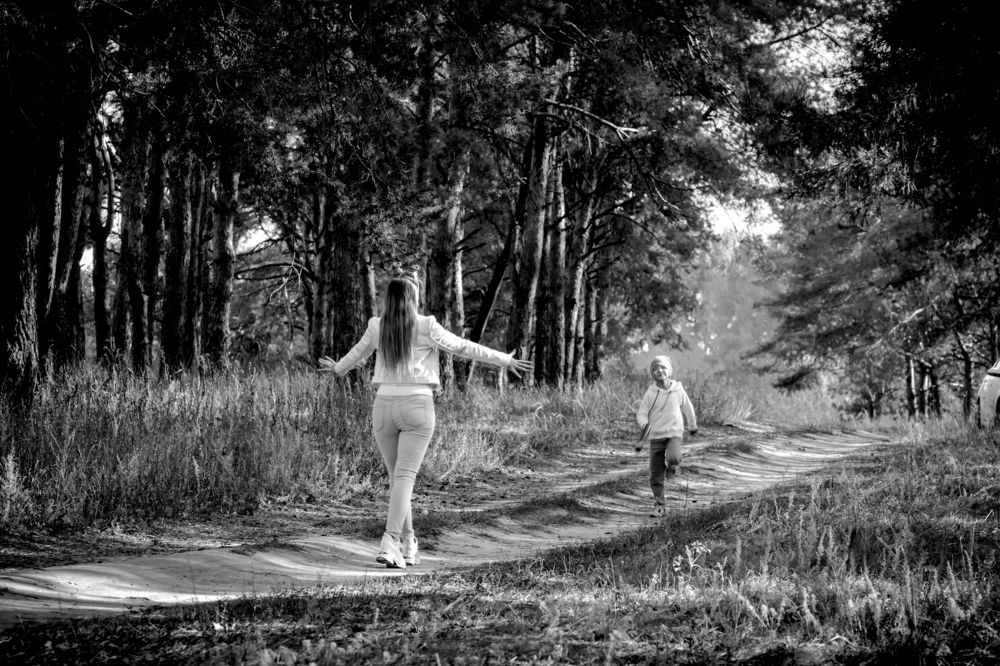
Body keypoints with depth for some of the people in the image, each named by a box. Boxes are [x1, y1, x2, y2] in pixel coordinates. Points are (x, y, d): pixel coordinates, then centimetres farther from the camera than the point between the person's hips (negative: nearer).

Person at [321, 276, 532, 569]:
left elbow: (358, 352, 23)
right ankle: (389, 543, -21)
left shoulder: (377, 327, 5)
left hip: (384, 405, 4)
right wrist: (505, 360, 10)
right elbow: (463, 347, 0)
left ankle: (407, 543, 19)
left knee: (397, 476, 15)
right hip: (417, 405, -4)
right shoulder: (425, 327, -6)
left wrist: (338, 368, 46)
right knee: (405, 476, -8)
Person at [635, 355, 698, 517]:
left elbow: (688, 408, 14)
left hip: (674, 434, -1)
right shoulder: (650, 393, -3)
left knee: (673, 458, -30)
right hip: (656, 436, 1)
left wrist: (693, 426, 27)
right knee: (655, 475, 0)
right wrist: (644, 424, -24)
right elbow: (641, 413, -1)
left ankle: (671, 466, 6)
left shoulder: (678, 390, -2)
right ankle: (658, 506, 14)